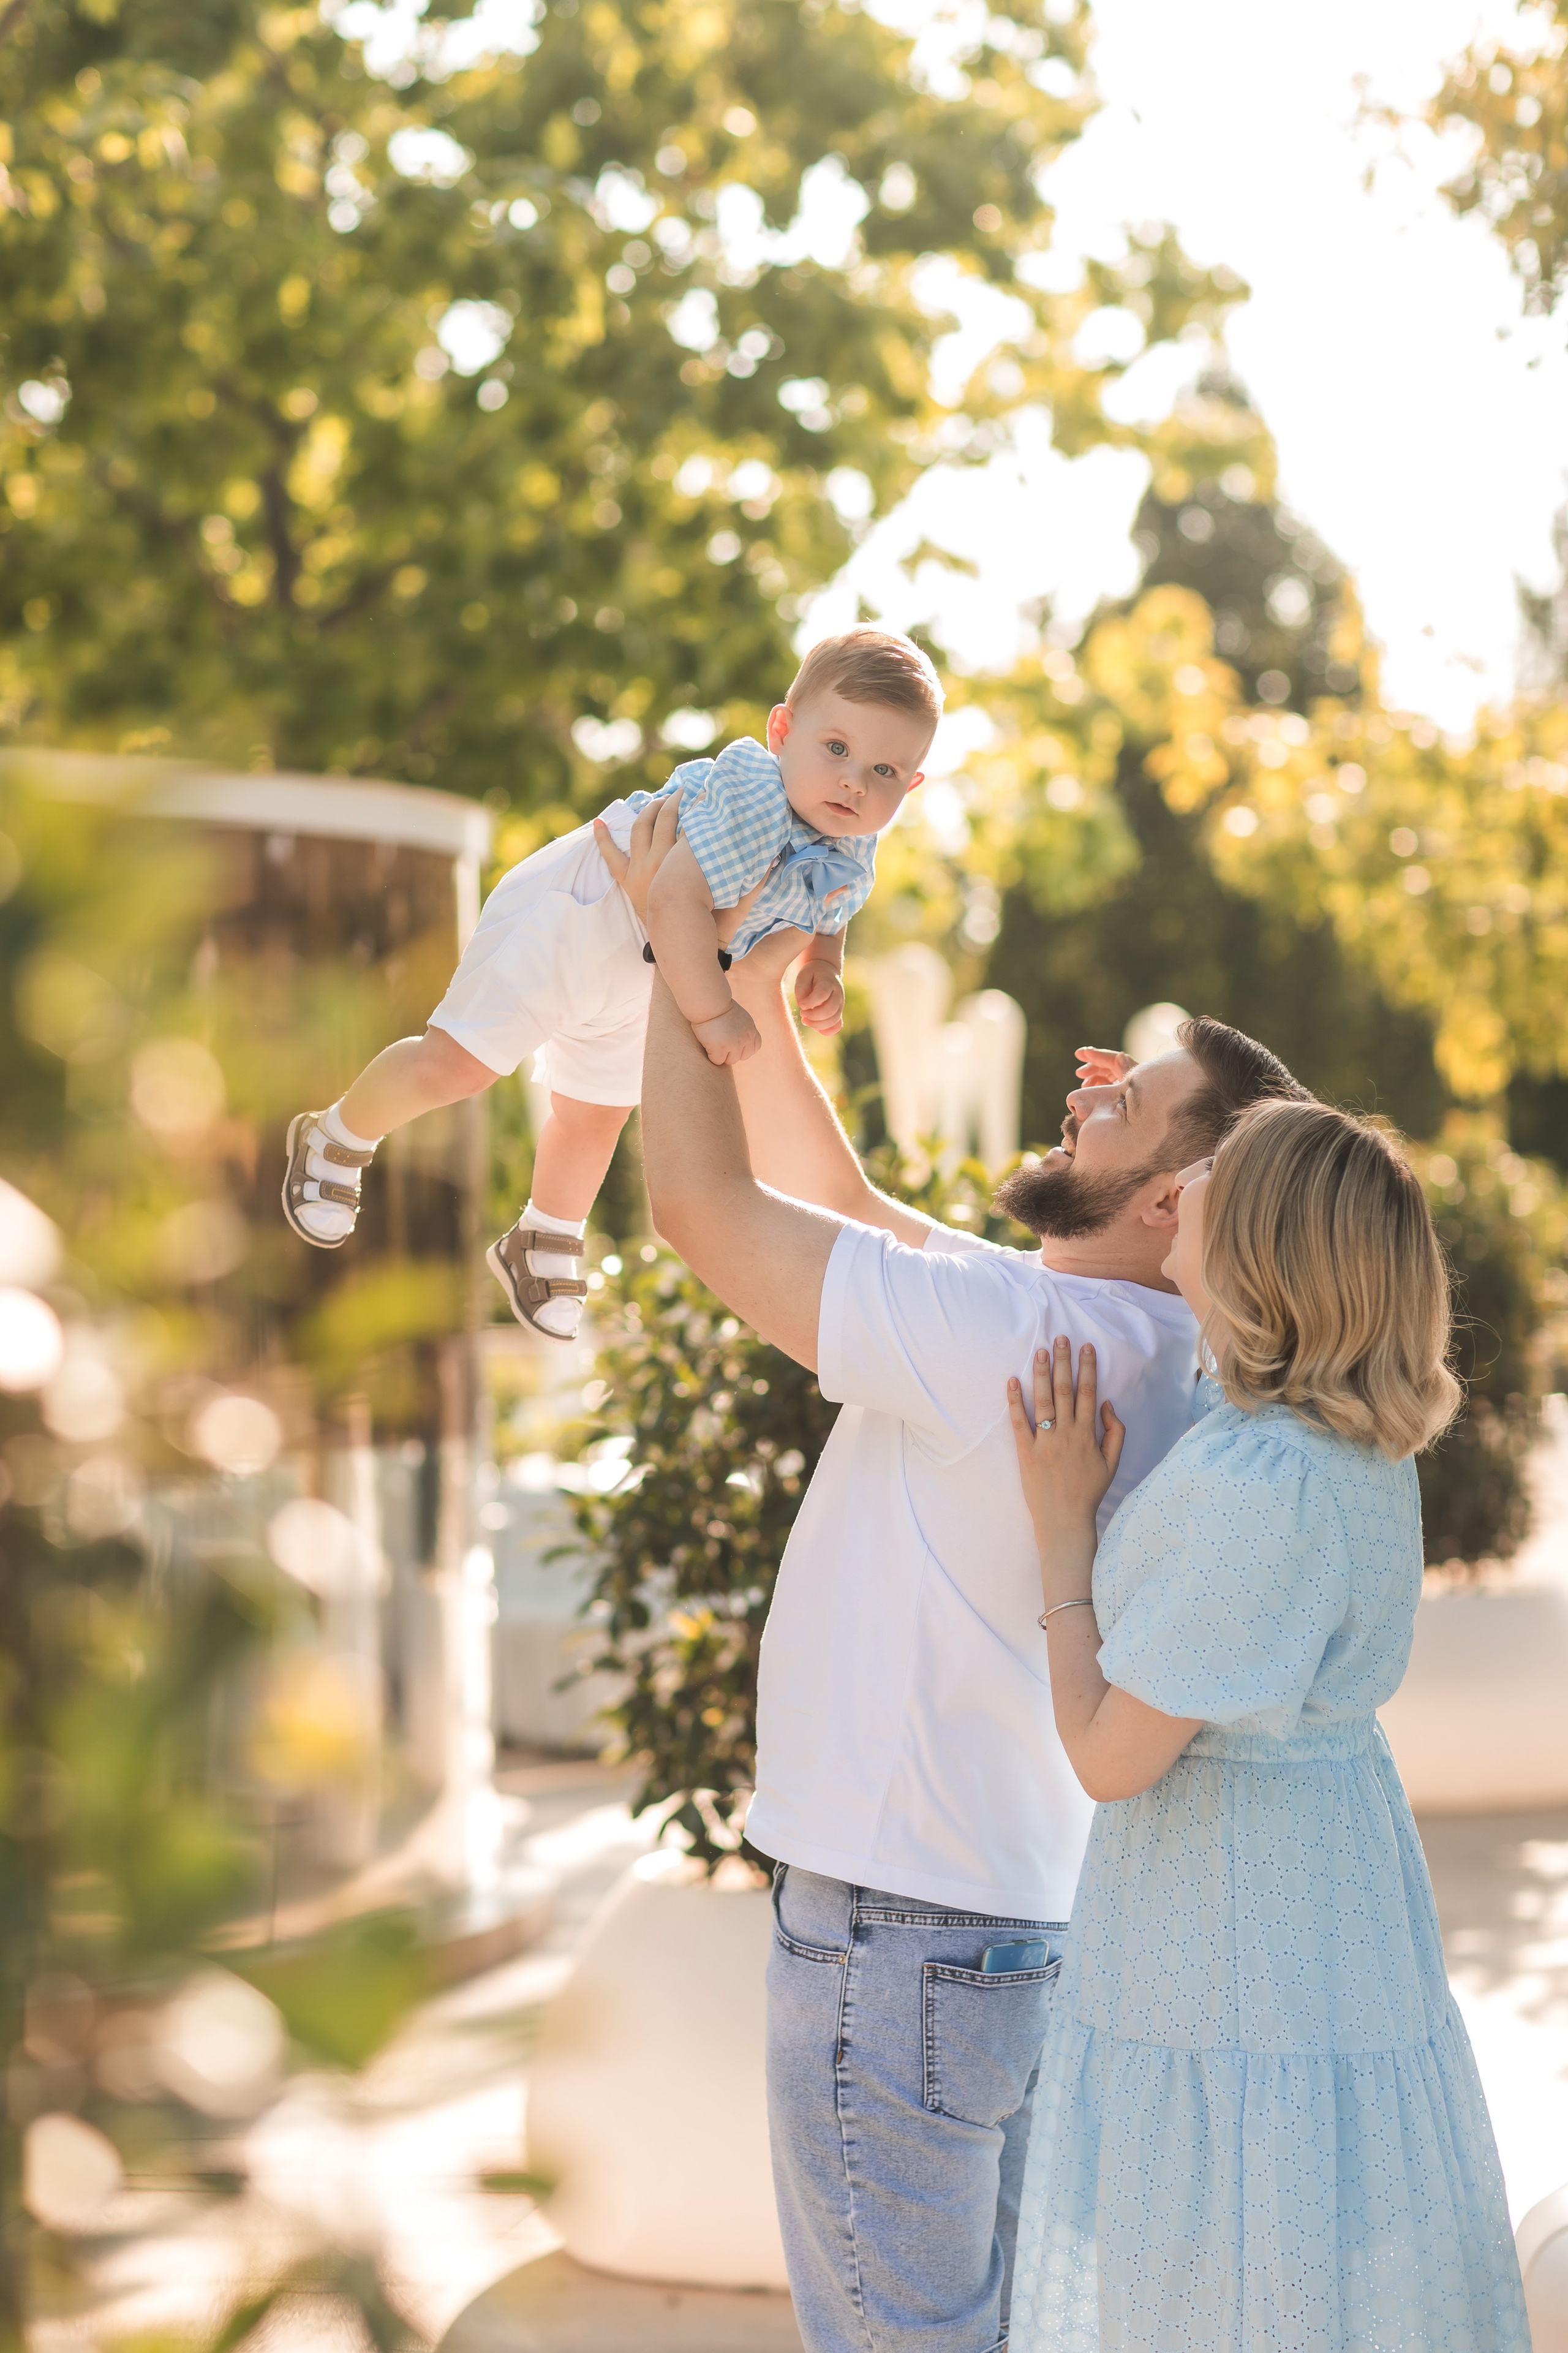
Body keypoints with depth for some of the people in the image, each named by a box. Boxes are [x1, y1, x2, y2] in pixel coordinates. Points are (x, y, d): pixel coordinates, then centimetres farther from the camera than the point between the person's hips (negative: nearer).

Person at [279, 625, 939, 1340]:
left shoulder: (850, 860, -13)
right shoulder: (749, 800, -40)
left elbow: (822, 919, 10)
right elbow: (677, 903, -49)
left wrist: (822, 971, -10)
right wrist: (713, 1014, -47)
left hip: (636, 984, 8)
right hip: (565, 922, -8)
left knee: (594, 1117, 22)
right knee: (453, 1064, -12)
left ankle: (545, 1243, 48)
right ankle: (338, 1140, 17)